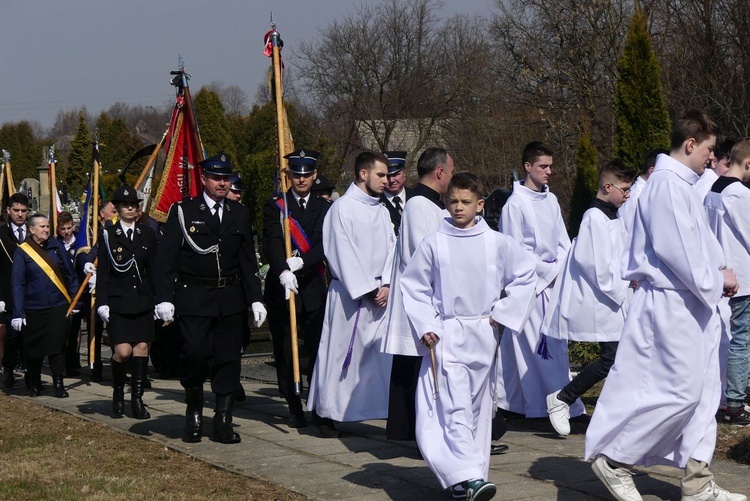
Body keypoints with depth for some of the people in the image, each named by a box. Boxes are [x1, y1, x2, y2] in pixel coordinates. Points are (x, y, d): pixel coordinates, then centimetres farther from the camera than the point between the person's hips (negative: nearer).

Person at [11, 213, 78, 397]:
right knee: (33, 349, 9)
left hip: (58, 307, 0)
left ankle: (59, 384, 4)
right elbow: (18, 284, -4)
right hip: (33, 310, 0)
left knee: (57, 347, -4)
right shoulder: (22, 252, -2)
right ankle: (34, 385, 24)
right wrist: (18, 313, -8)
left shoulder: (57, 246, 3)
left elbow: (70, 274, 7)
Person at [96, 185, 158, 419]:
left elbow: (154, 270, 11)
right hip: (118, 303, -3)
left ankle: (137, 399, 7)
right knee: (123, 351, -11)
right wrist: (102, 303, -8)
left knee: (142, 348, -1)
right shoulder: (108, 235, 1)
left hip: (143, 302, 3)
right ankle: (118, 393, 12)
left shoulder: (147, 234, 9)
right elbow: (102, 273, -1)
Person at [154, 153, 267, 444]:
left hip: (230, 299, 3)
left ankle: (223, 422, 9)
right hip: (193, 299, -3)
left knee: (228, 360, 1)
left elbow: (248, 261, 15)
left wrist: (255, 299, 9)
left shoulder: (240, 215, 12)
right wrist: (164, 298, -11)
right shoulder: (183, 212, 0)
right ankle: (194, 414, 13)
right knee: (195, 356, -10)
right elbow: (165, 259, -3)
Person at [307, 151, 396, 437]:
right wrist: (367, 290, -13)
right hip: (349, 293, -6)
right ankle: (325, 412, 7)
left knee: (384, 351, 2)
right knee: (341, 351, -2)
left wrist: (386, 286, -4)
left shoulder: (382, 211, 15)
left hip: (380, 294, 6)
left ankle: (386, 408, 7)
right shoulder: (342, 208, -7)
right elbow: (343, 255, -11)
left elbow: (391, 250, 11)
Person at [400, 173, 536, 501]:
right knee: (454, 406, -15)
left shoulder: (496, 243, 2)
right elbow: (413, 286, 4)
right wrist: (425, 326, -4)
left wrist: (503, 311, 4)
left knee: (478, 406, 8)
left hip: (483, 334, 3)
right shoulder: (433, 244, -1)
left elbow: (525, 276, 12)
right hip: (446, 335, -3)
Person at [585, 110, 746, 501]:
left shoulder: (682, 186, 16)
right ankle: (613, 457, 3)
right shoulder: (667, 185, -17)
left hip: (690, 304, 11)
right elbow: (676, 249, -23)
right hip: (670, 303, -11)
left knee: (701, 391, 10)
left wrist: (718, 272, 6)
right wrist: (716, 279, -13)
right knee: (679, 389, -9)